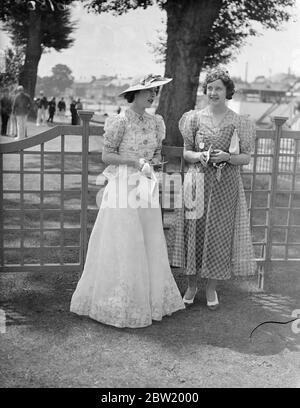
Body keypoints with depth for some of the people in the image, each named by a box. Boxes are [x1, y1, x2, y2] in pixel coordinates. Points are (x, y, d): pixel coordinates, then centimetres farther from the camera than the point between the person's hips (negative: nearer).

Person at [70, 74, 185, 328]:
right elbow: (106, 156, -8)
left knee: (149, 244, 10)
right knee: (122, 246, -1)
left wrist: (151, 162, -3)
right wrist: (135, 161, -17)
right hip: (123, 184, -6)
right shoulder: (120, 121, -9)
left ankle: (148, 298, 24)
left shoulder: (155, 122, 10)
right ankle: (119, 305, 12)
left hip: (147, 186, 6)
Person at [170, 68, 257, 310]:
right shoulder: (195, 118, 4)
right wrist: (198, 156, -13)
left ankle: (212, 288, 21)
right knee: (195, 232, 4)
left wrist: (226, 157, -16)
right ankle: (191, 285, 23)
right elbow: (186, 153, 7)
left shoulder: (239, 123, 0)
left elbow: (246, 158, 1)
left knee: (220, 234, 4)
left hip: (226, 187, -1)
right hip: (198, 184, 1)